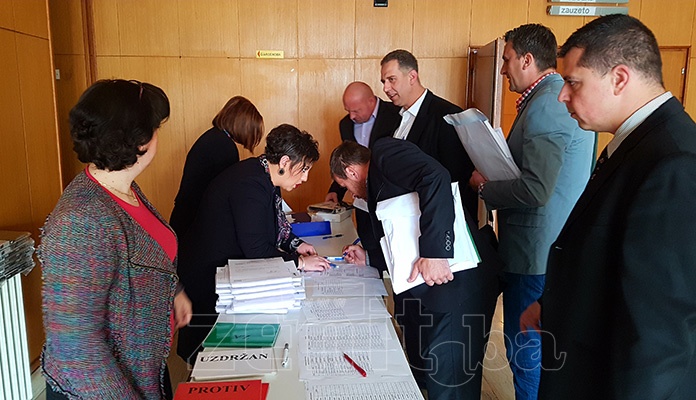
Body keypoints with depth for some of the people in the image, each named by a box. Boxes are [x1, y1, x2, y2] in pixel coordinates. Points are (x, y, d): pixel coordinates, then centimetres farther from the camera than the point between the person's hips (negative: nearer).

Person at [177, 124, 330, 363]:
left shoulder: (265, 178, 3)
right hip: (208, 279, -10)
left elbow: (275, 225, 17)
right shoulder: (250, 185, -28)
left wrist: (296, 244, 1)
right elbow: (256, 249, -29)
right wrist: (300, 262, -21)